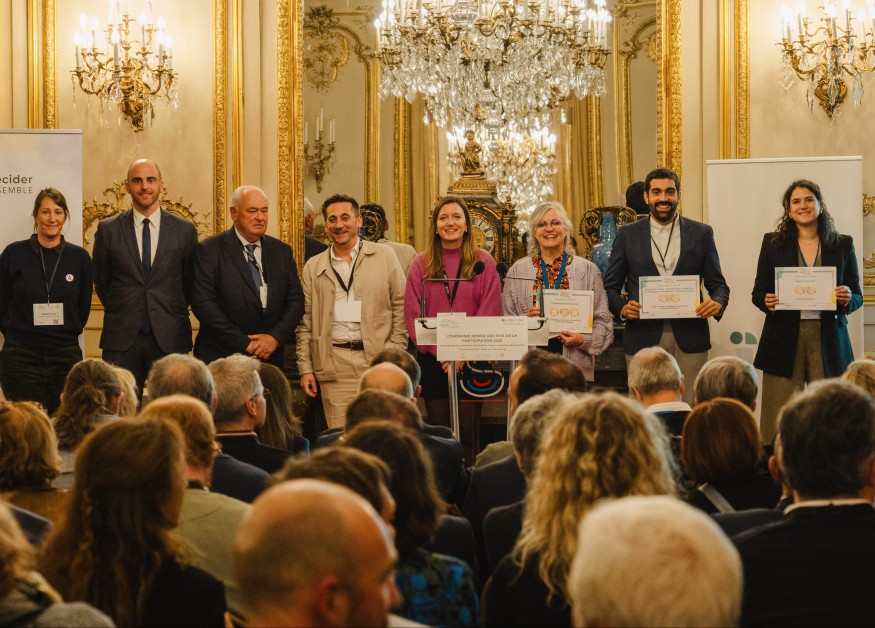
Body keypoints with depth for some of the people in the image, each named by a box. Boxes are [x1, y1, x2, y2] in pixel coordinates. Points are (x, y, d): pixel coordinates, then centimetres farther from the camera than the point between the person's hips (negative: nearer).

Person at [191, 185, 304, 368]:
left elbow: (295, 300, 8)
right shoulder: (209, 250, -4)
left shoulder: (282, 251, 10)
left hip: (270, 358, 4)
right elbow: (203, 303, -12)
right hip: (221, 358, -3)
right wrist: (244, 344, -15)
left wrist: (276, 337, -10)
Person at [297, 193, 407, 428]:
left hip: (378, 358, -1)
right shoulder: (313, 268, 12)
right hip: (334, 363, 1)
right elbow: (305, 323, 12)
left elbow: (401, 307, 5)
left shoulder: (385, 257, 7)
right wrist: (305, 367, 4)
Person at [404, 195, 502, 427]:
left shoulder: (484, 262, 4)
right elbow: (413, 315, 1)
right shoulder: (421, 264, 5)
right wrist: (440, 352, -11)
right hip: (432, 361, 1)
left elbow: (490, 313, -1)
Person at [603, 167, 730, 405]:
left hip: (689, 339, 0)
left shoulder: (701, 233, 8)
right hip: (643, 338, 0)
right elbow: (610, 286, 8)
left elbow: (717, 283, 10)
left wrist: (718, 303, -13)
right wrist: (622, 308, -12)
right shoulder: (628, 235, 7)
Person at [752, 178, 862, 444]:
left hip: (828, 340, 1)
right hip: (784, 339, 0)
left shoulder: (843, 245, 10)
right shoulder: (773, 243, 9)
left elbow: (857, 296, 12)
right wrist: (767, 302, -12)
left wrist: (847, 299, -11)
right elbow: (758, 292, 10)